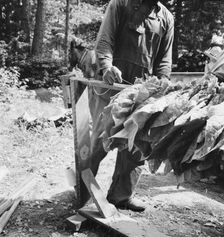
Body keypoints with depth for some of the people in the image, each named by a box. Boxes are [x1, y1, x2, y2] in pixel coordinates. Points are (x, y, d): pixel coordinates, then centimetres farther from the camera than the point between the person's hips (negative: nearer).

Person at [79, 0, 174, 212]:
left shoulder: (166, 18, 15)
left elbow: (165, 58, 12)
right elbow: (104, 40, -6)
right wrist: (106, 67, -24)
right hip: (111, 85, -4)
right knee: (100, 140, -2)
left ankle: (122, 195, 20)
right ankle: (81, 191, 14)